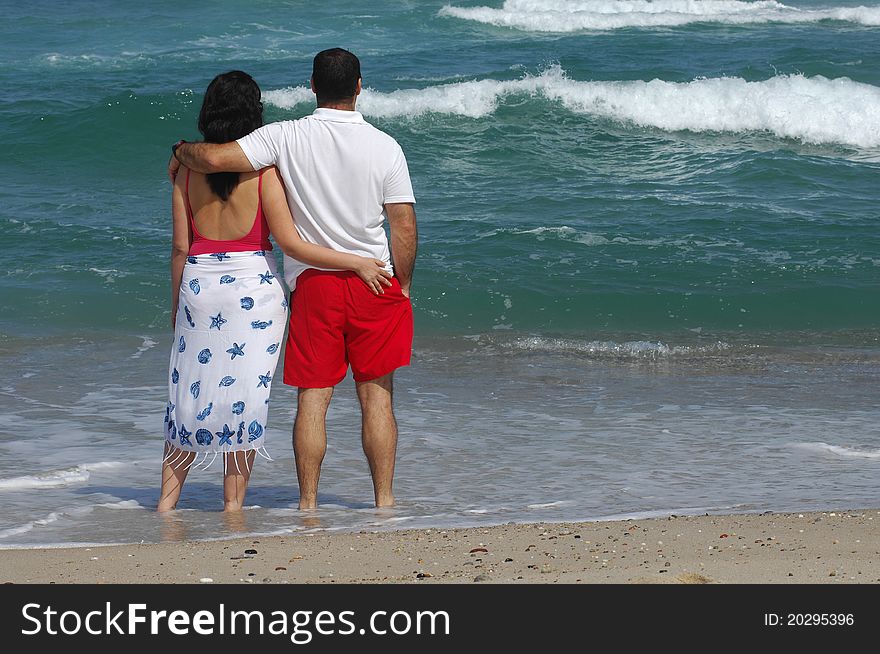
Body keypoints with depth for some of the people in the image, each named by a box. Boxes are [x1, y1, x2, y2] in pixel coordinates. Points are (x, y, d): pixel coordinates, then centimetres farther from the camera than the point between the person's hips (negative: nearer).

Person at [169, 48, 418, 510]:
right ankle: (384, 502, 8)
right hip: (373, 282, 0)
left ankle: (308, 505, 7)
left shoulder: (286, 138, -8)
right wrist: (402, 286, 9)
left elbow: (215, 158, -15)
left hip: (312, 283, 0)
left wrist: (181, 151, 7)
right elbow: (405, 227, -4)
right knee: (377, 397, 7)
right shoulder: (385, 146, -5)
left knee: (313, 397, 5)